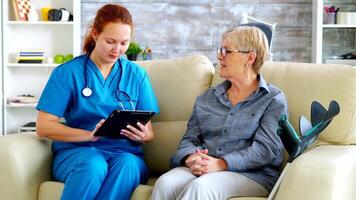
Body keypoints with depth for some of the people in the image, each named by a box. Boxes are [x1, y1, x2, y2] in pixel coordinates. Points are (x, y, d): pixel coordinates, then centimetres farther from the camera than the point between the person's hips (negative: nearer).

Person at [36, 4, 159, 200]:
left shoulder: (137, 74, 12)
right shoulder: (67, 72, 4)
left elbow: (148, 132, 13)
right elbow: (44, 127, -4)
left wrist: (142, 136, -12)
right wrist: (90, 134, -18)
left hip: (124, 152, 2)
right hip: (76, 150, -2)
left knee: (126, 165, -35)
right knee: (93, 165, -38)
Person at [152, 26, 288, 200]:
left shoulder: (273, 100, 4)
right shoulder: (207, 98, 20)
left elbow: (265, 148, -9)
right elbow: (190, 139, 14)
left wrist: (221, 164, -22)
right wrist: (191, 158, -12)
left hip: (251, 174, -4)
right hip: (201, 170, 4)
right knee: (165, 184, -30)